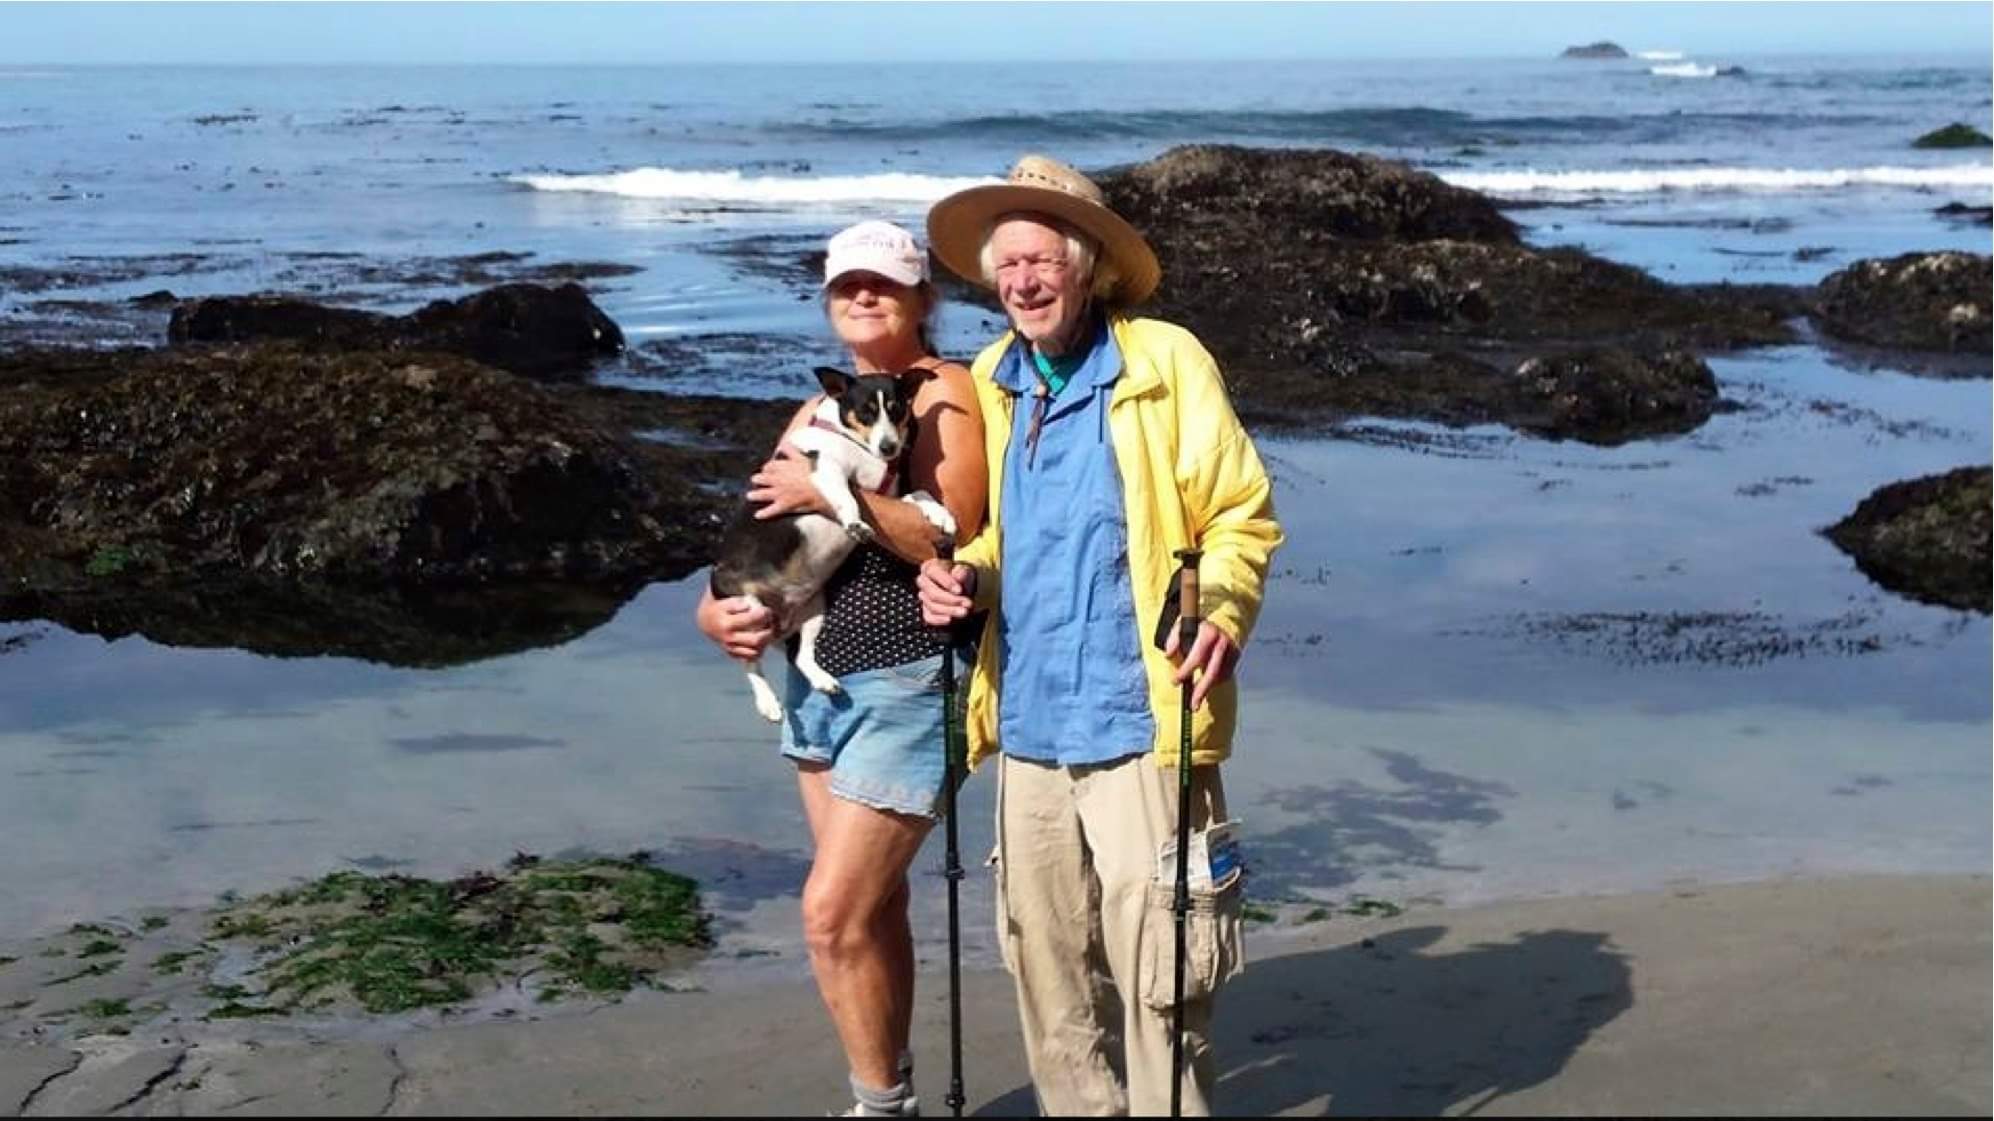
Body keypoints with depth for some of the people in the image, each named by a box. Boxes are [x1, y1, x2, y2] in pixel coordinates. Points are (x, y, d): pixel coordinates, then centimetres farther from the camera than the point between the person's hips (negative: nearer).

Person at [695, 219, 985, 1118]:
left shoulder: (944, 393, -8)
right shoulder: (820, 406, 15)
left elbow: (952, 541, -18)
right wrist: (717, 607, -4)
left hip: (906, 684, -7)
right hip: (819, 680, 7)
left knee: (833, 910, -8)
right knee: (871, 905, 12)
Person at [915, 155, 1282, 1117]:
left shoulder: (1165, 363, -4)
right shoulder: (990, 382, 12)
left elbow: (1241, 514, -4)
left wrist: (1220, 613, -22)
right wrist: (964, 576, 0)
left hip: (1138, 723, -6)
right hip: (1028, 724, 6)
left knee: (1152, 962, -5)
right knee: (1044, 958, 12)